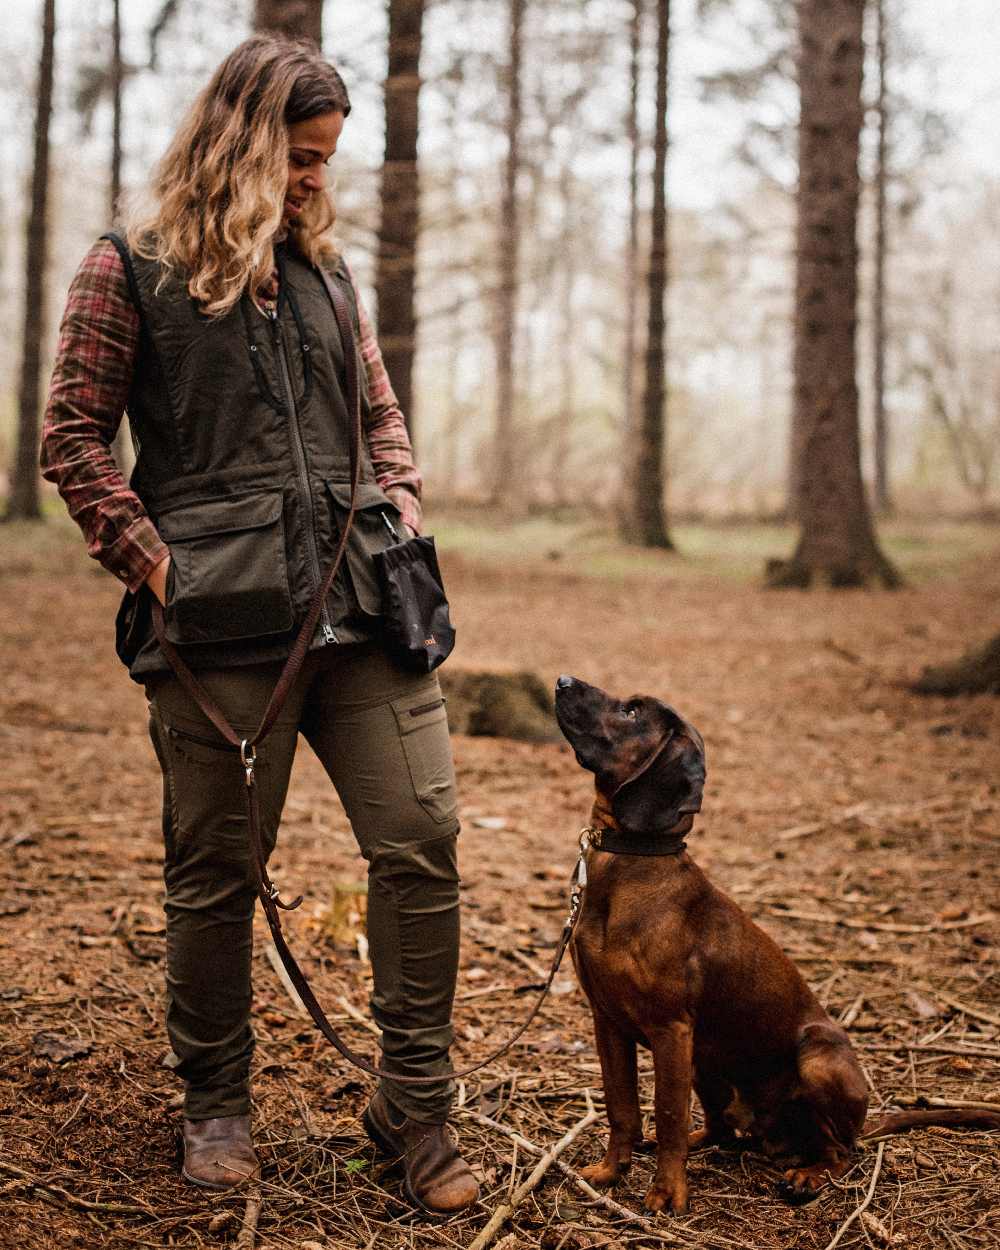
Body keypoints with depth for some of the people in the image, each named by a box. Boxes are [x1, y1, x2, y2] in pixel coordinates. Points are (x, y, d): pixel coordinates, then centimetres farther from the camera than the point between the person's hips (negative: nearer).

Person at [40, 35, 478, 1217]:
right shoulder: (130, 266, 4)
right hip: (221, 621, -4)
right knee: (215, 870, 4)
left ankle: (415, 1102, 12)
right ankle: (214, 1104, 25)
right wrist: (154, 562, -7)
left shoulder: (321, 265, 19)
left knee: (422, 836, -2)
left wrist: (402, 512, 8)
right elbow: (72, 437, 1)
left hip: (357, 607, 5)